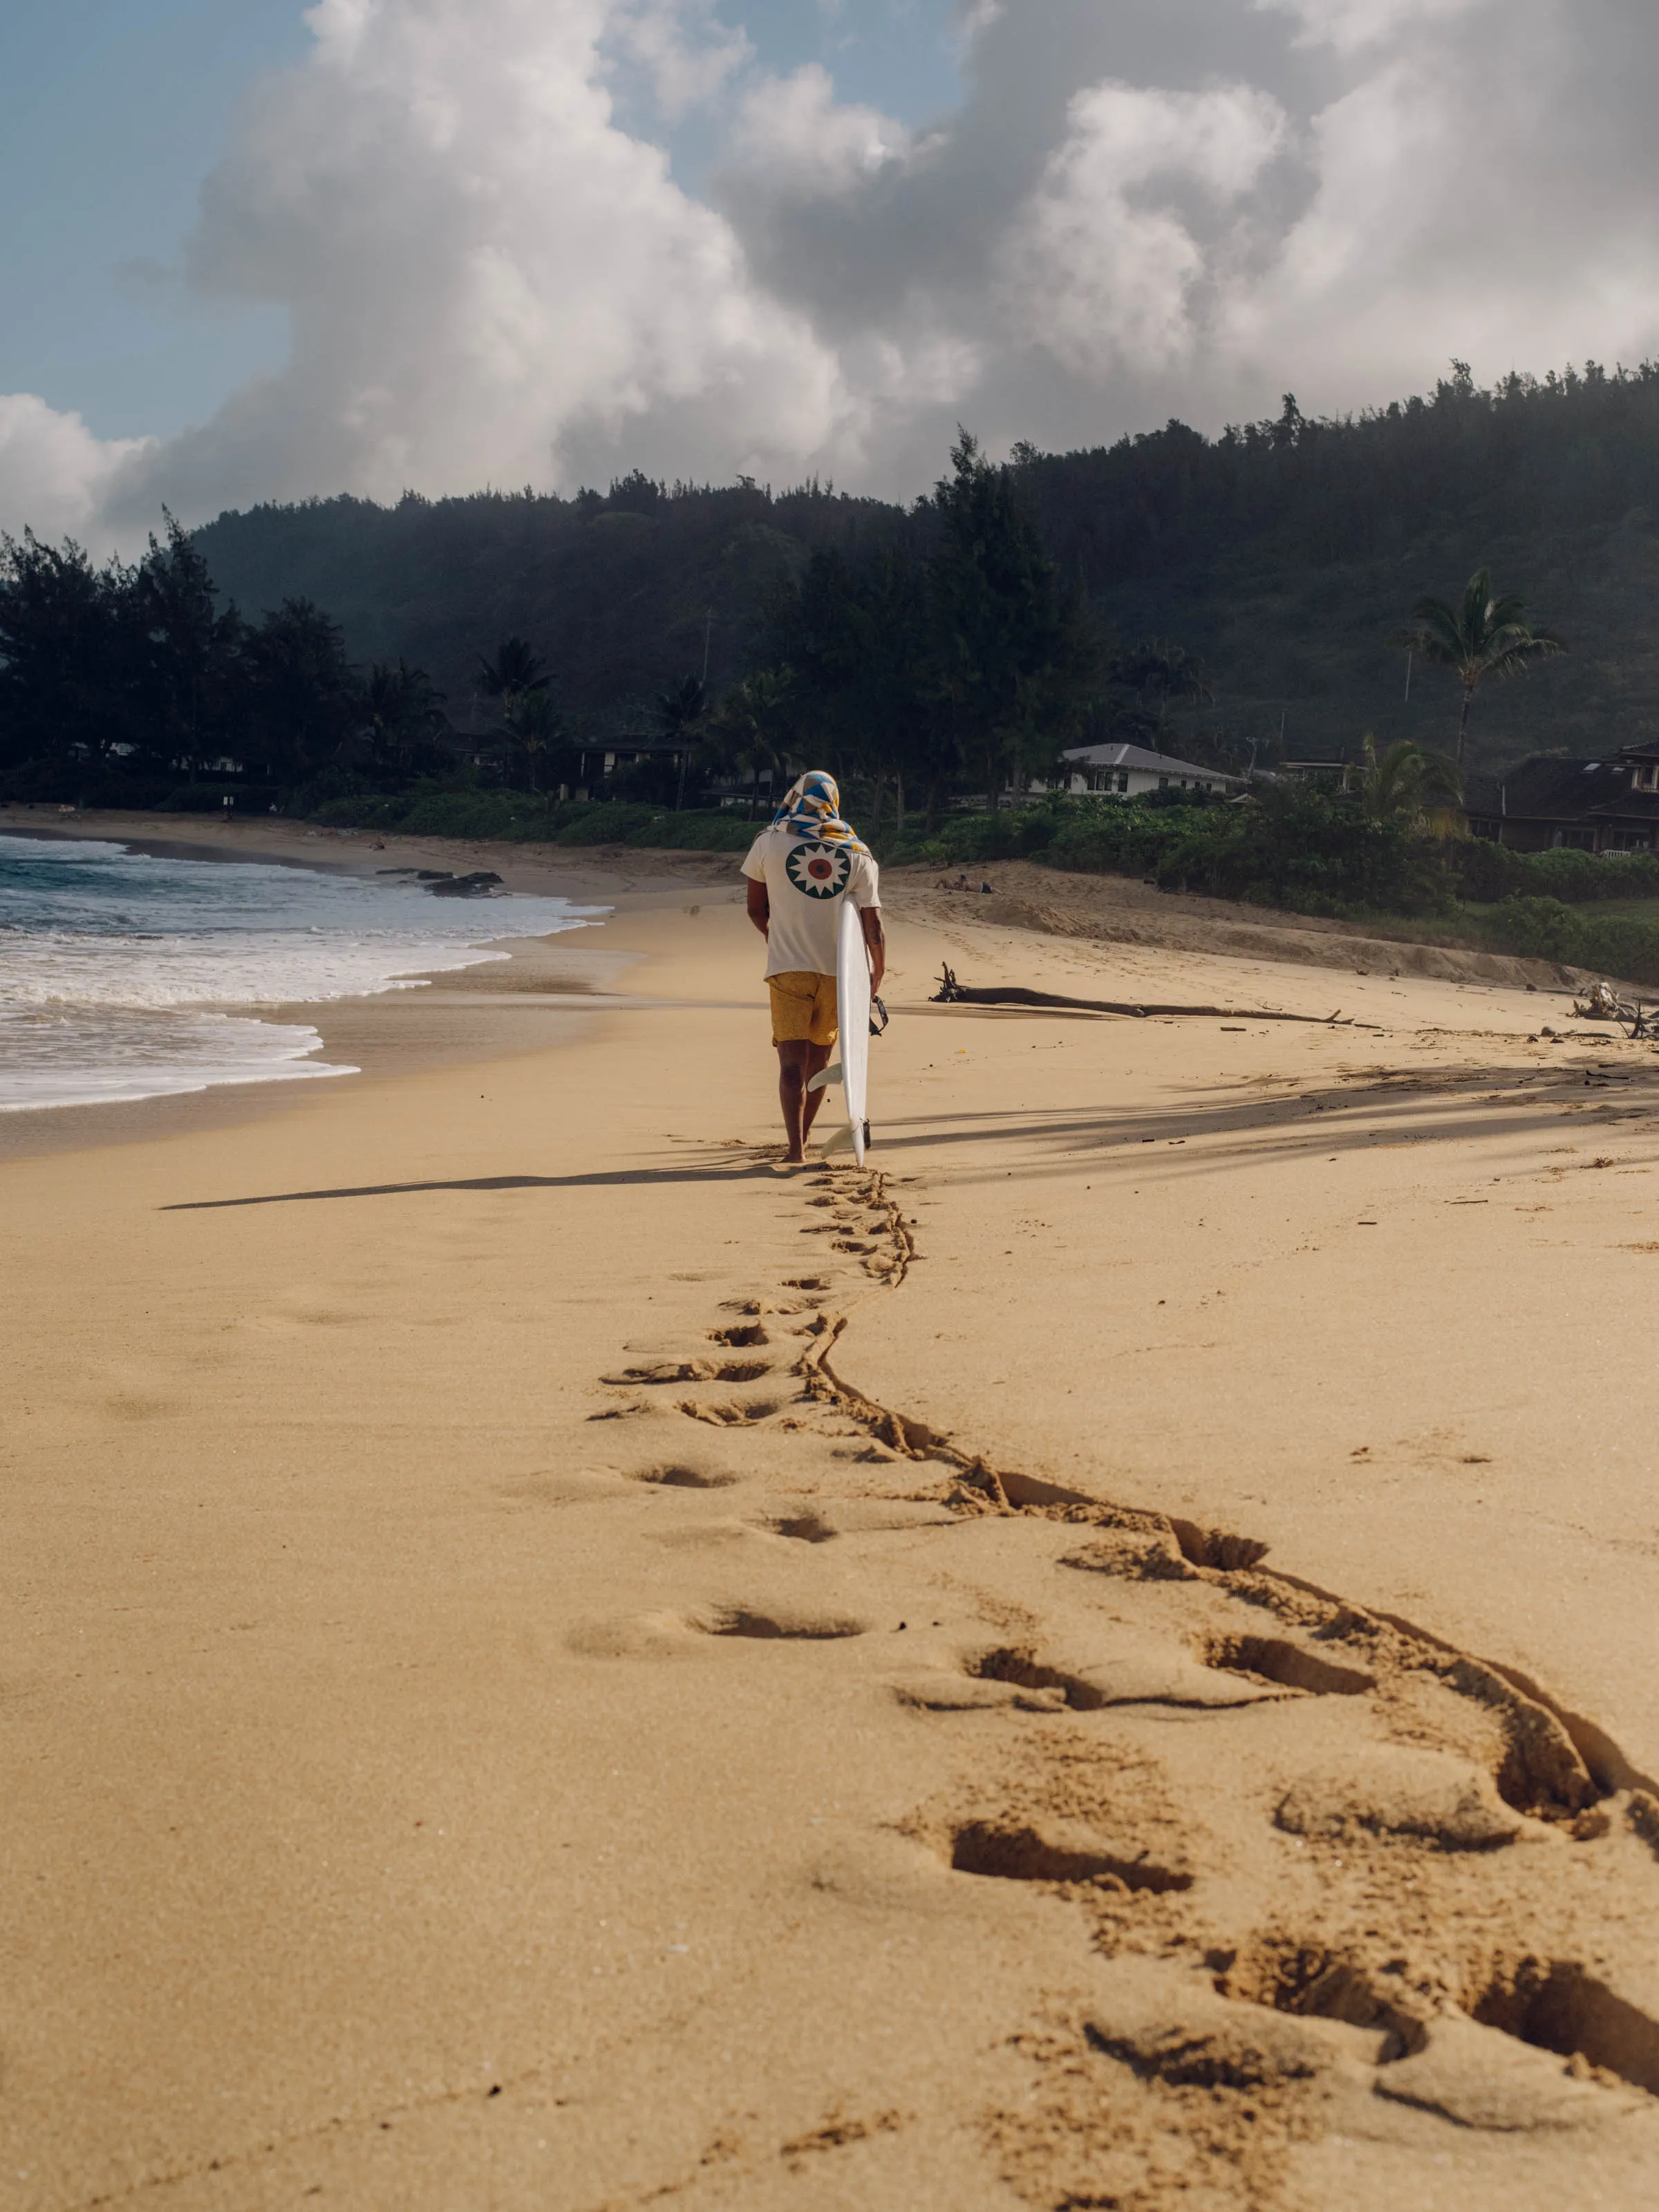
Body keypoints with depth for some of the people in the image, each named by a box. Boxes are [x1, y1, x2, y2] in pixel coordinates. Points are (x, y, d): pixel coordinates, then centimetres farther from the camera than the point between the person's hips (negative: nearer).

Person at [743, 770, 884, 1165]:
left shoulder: (769, 843, -2)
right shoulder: (858, 855, 1)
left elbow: (756, 909, 9)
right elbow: (872, 925, -3)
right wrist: (878, 973, 10)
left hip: (789, 969, -2)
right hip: (838, 970, 2)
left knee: (793, 1060, -4)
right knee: (819, 1058, 18)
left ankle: (796, 1149, -17)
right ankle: (802, 1139, 30)